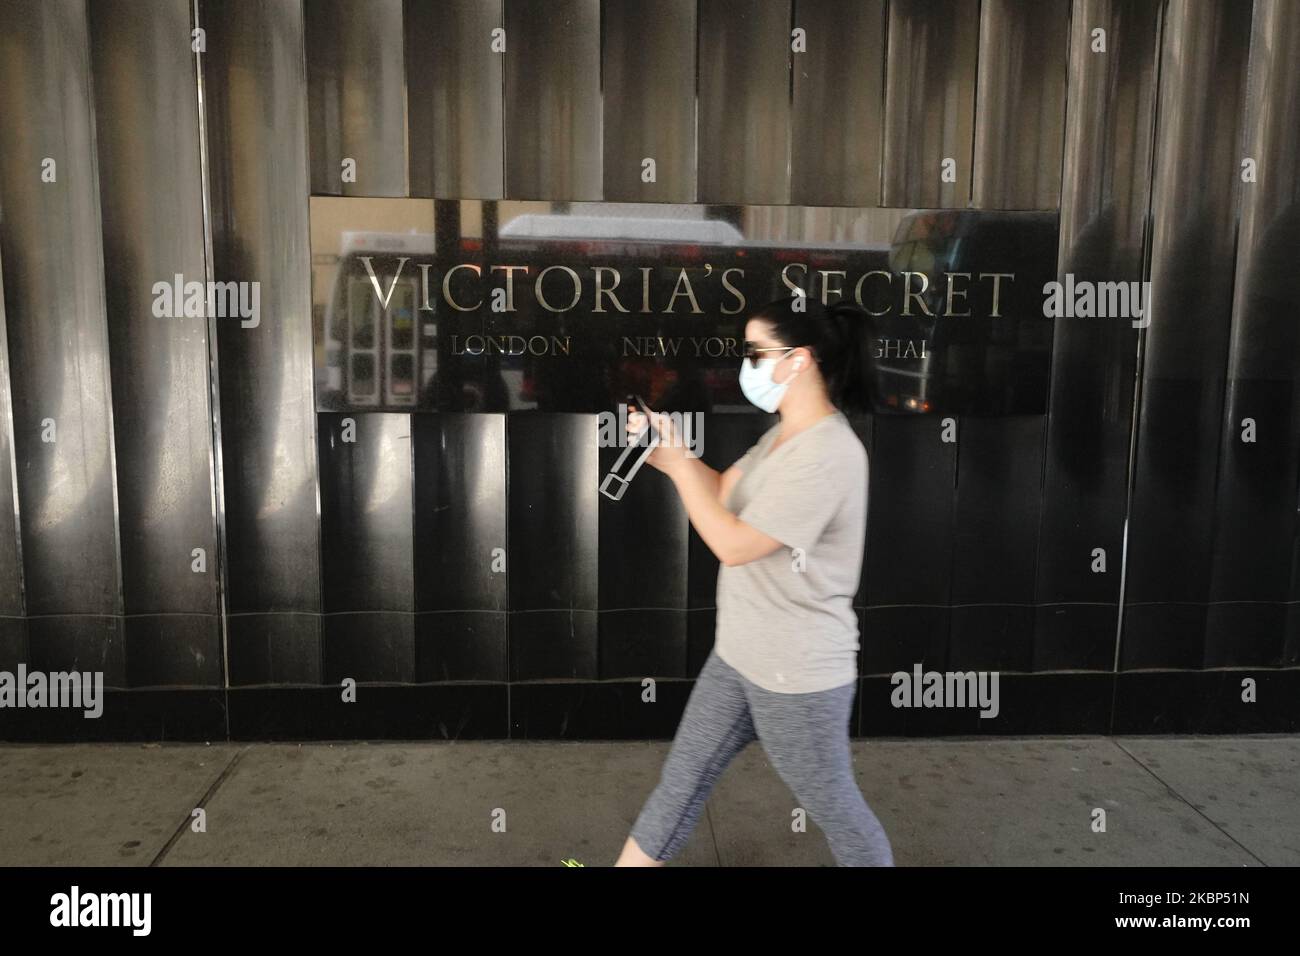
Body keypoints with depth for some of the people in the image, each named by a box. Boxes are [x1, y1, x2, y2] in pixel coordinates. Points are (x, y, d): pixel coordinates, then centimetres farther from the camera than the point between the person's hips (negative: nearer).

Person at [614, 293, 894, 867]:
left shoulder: (828, 455, -26)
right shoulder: (782, 435, 6)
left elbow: (734, 545, -24)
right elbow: (724, 493, 13)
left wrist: (676, 462, -16)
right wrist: (662, 449, -1)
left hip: (798, 675, -9)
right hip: (738, 656, 9)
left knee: (832, 807, 11)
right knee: (681, 779, 17)